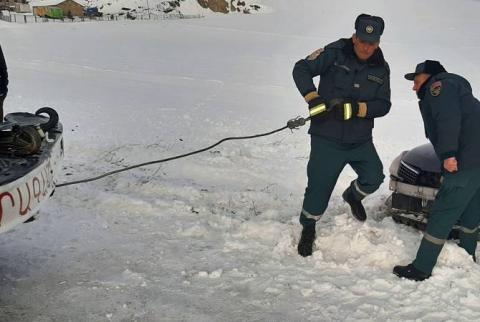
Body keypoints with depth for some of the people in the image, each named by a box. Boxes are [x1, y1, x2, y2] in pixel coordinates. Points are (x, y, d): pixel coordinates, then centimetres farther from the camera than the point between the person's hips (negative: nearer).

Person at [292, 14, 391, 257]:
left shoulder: (381, 68, 2)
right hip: (327, 139, -3)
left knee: (373, 178, -12)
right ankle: (308, 228, 29)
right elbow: (301, 69, -10)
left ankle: (353, 196, 26)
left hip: (361, 140, 3)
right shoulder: (335, 52, -9)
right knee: (319, 187, 1)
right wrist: (313, 98, -24)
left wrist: (358, 108, -20)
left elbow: (383, 105, -1)